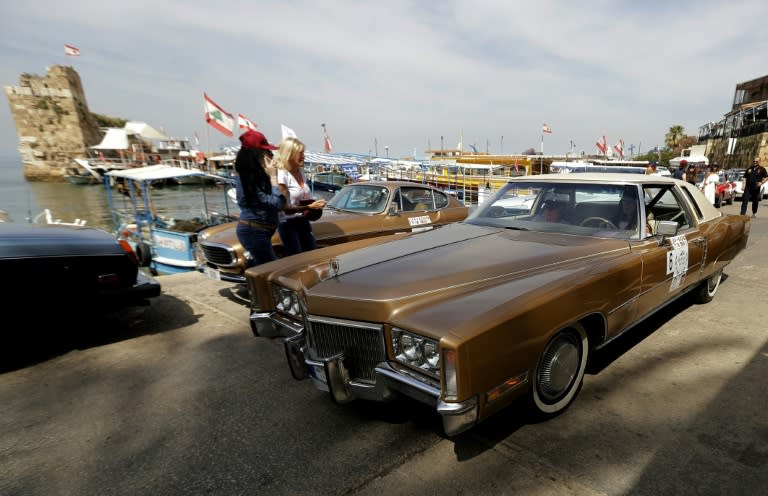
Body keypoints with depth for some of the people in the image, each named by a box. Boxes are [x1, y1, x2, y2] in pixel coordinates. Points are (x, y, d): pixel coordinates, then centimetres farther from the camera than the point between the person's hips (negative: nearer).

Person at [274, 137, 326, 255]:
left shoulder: (300, 171, 4)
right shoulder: (282, 175, -18)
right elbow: (286, 208, -18)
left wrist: (314, 205, -2)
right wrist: (309, 207, -27)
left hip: (303, 221, 7)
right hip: (288, 224, -7)